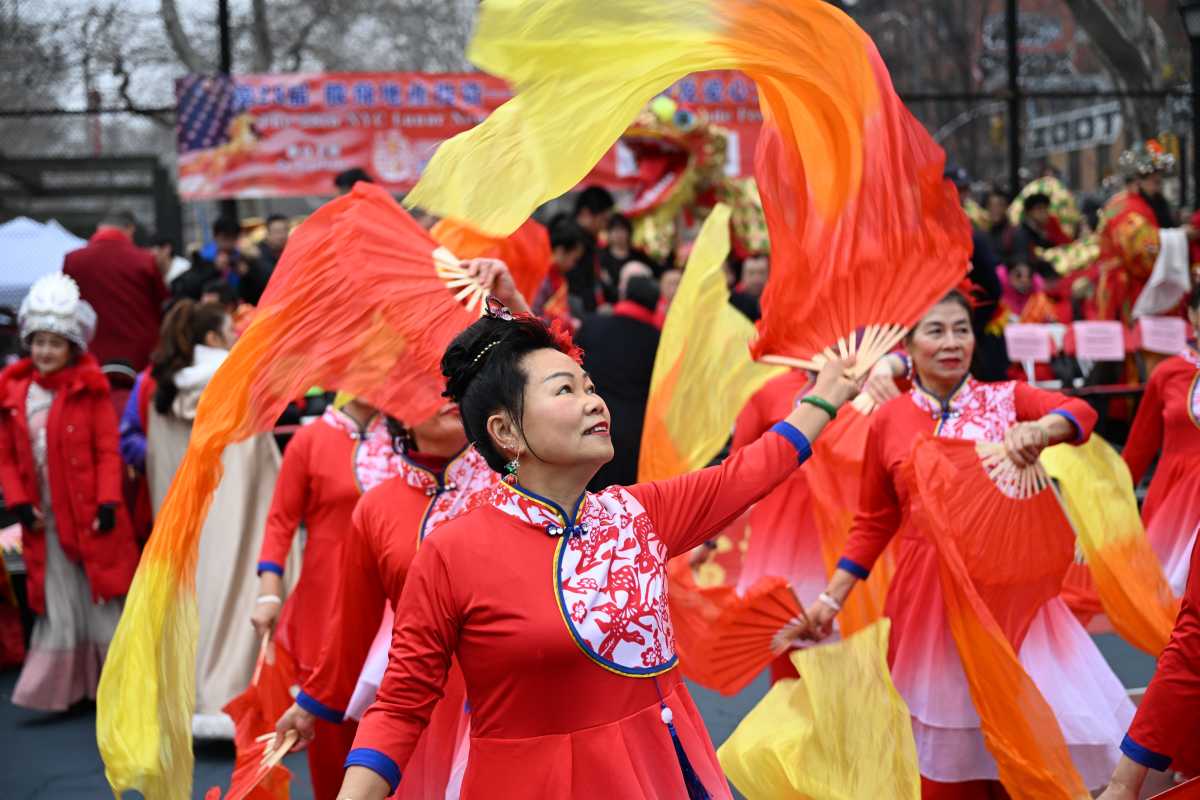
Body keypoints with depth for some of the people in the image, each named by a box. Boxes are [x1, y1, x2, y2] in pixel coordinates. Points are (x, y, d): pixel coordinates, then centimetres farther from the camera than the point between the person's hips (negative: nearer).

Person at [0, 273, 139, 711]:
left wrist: (107, 502, -16)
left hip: (90, 514, -3)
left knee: (103, 599, 5)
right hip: (45, 518, 3)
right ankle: (54, 689, 17)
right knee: (58, 604, 8)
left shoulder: (89, 389, -4)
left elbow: (107, 450, -7)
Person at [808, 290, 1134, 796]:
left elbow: (1081, 412, -17)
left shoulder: (1005, 398, 2)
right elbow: (873, 523, 10)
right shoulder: (888, 420, 3)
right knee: (943, 755, 5)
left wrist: (1039, 430, -38)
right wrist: (831, 598, 6)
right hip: (926, 592, 0)